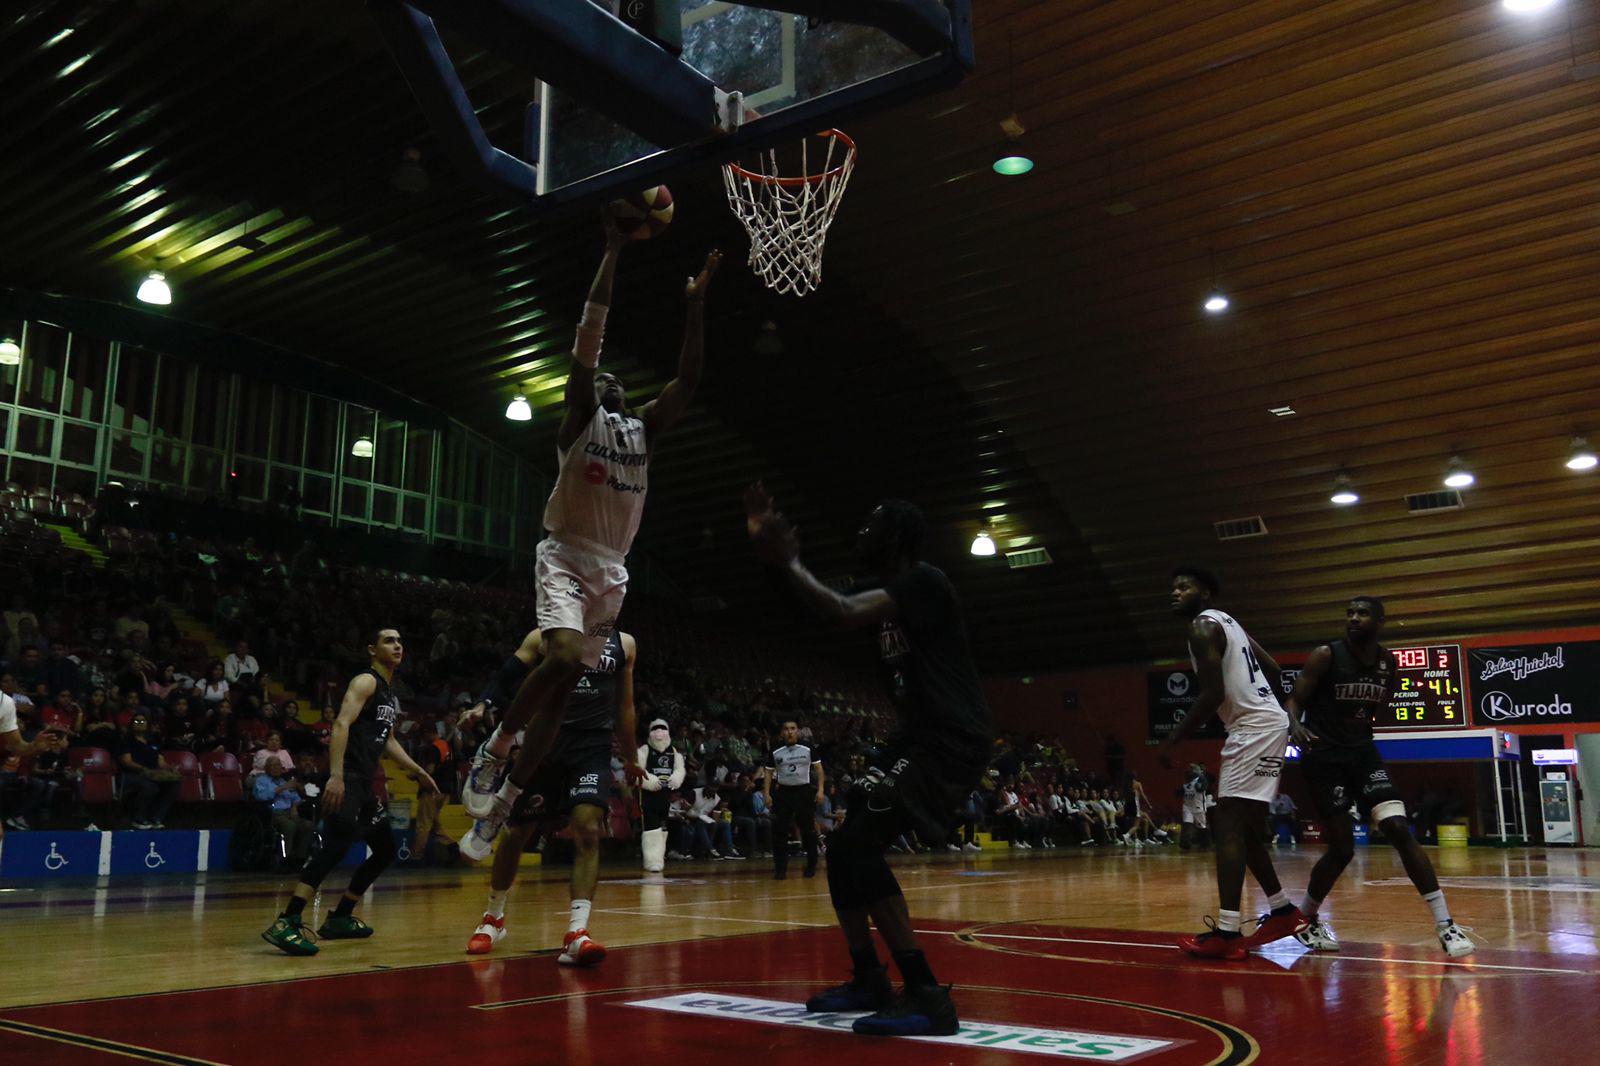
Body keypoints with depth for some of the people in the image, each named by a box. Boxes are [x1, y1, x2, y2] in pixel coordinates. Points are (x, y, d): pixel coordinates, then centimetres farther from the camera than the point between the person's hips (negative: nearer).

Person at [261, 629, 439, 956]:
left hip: (364, 783, 10)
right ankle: (287, 923, -27)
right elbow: (341, 725, -20)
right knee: (337, 844, -25)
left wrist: (418, 772, 31)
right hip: (346, 779, -10)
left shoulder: (390, 693, 22)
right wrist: (335, 775, -31)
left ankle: (339, 918, 22)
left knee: (386, 850, 15)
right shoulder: (366, 682, -7)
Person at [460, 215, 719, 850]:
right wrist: (614, 251, -9)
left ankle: (506, 798, 12)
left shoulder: (643, 430, 18)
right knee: (562, 655, -28)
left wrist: (696, 305, 9)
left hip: (612, 569, 6)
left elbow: (688, 381, 14)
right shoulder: (580, 417, 3)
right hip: (566, 554, -5)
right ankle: (492, 751, -6)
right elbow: (588, 338, -7)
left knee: (563, 687, 4)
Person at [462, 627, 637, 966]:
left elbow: (625, 705, 18)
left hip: (593, 745, 0)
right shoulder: (543, 637, 3)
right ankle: (494, 918, 31)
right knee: (517, 832, 8)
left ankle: (576, 934, -21)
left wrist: (630, 759, 23)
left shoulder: (624, 644, 9)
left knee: (588, 830, -19)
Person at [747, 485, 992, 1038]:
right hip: (921, 736, 11)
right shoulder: (888, 591, 15)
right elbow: (827, 609, 19)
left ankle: (928, 997, -21)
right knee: (847, 846, 14)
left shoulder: (924, 581, -16)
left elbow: (842, 614, -29)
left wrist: (787, 561, -16)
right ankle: (868, 980, 26)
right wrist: (773, 549, 10)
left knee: (857, 845, -21)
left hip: (953, 740, -11)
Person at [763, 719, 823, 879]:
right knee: (779, 831, -5)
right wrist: (766, 794, -3)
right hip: (783, 792, 1)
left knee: (808, 831, 5)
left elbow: (818, 769, 3)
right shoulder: (775, 753, 4)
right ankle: (780, 868, 2)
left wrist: (820, 790, -6)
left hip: (804, 791, -1)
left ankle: (811, 866, 20)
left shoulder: (808, 750, 1)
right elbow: (768, 773, 7)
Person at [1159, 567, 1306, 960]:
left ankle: (1227, 934, -18)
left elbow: (1213, 694, -19)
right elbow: (1274, 670, 24)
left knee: (1227, 825, -14)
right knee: (1242, 827, 17)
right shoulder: (1225, 622, 20)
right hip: (1263, 723, 10)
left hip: (1255, 728, -10)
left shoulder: (1203, 627, -11)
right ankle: (1284, 912, 27)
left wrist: (1173, 741, -14)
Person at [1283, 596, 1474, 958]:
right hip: (1324, 756, -4)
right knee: (1342, 849, -1)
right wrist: (1296, 727, -31)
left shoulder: (1387, 661, 2)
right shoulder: (1326, 656, -13)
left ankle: (1445, 924, -7)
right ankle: (1306, 919, 21)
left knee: (1400, 832, -11)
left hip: (1363, 752, 4)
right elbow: (1295, 700, -13)